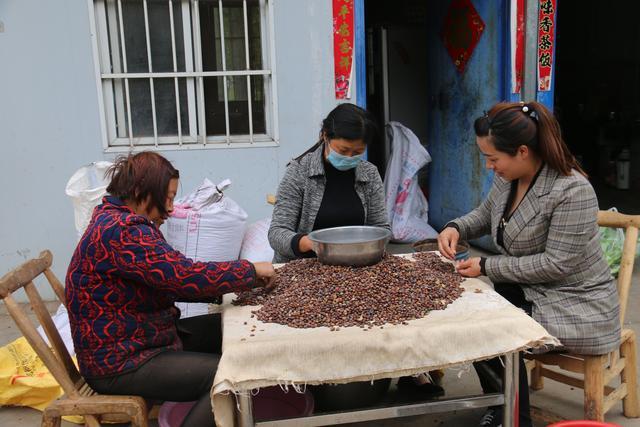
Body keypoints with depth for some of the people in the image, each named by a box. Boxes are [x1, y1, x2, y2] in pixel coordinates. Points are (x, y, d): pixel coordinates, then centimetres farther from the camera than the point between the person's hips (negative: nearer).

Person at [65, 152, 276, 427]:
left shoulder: (117, 220, 9)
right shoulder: (121, 231, -24)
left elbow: (170, 280, 10)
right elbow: (186, 276, -30)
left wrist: (230, 285, -1)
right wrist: (251, 270, -16)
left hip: (134, 341, 11)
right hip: (119, 364, -10)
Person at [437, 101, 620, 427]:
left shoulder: (572, 191, -26)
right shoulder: (507, 177, -2)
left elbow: (556, 264, -27)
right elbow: (485, 214, 16)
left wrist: (487, 266, -23)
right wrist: (455, 228, -6)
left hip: (576, 305, -8)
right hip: (528, 290, 8)